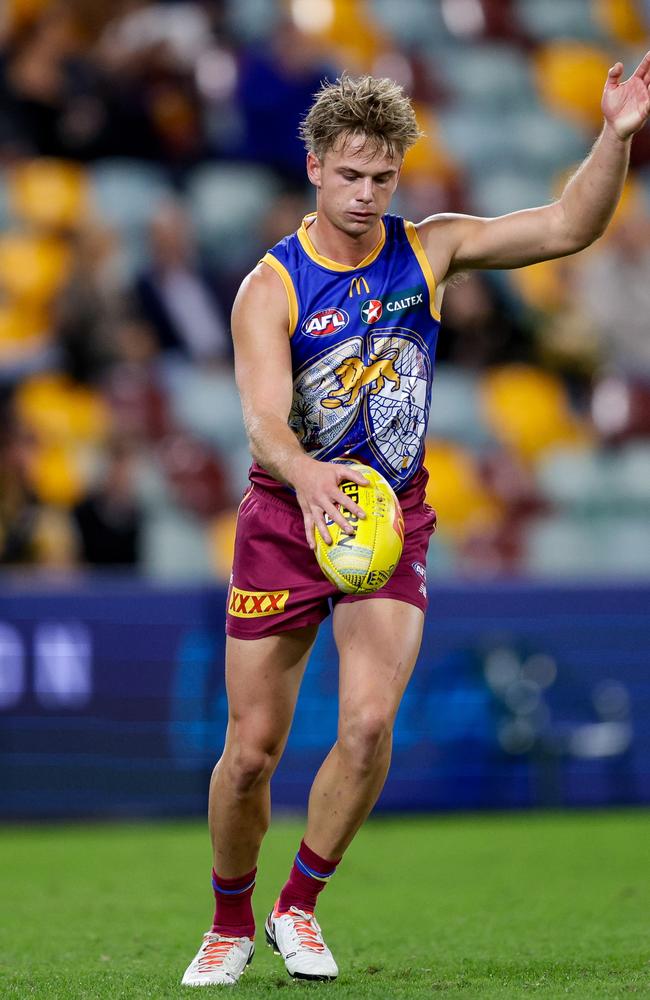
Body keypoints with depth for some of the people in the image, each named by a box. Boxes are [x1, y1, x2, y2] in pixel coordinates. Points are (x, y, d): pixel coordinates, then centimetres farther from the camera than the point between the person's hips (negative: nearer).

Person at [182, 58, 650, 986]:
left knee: (370, 720, -19)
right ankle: (231, 925, 24)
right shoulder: (272, 287, -12)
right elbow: (264, 417, -26)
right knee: (251, 751, 0)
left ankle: (299, 907, 3)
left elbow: (569, 227, -7)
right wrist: (306, 475, -47)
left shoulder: (428, 251, -2)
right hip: (286, 522, -1)